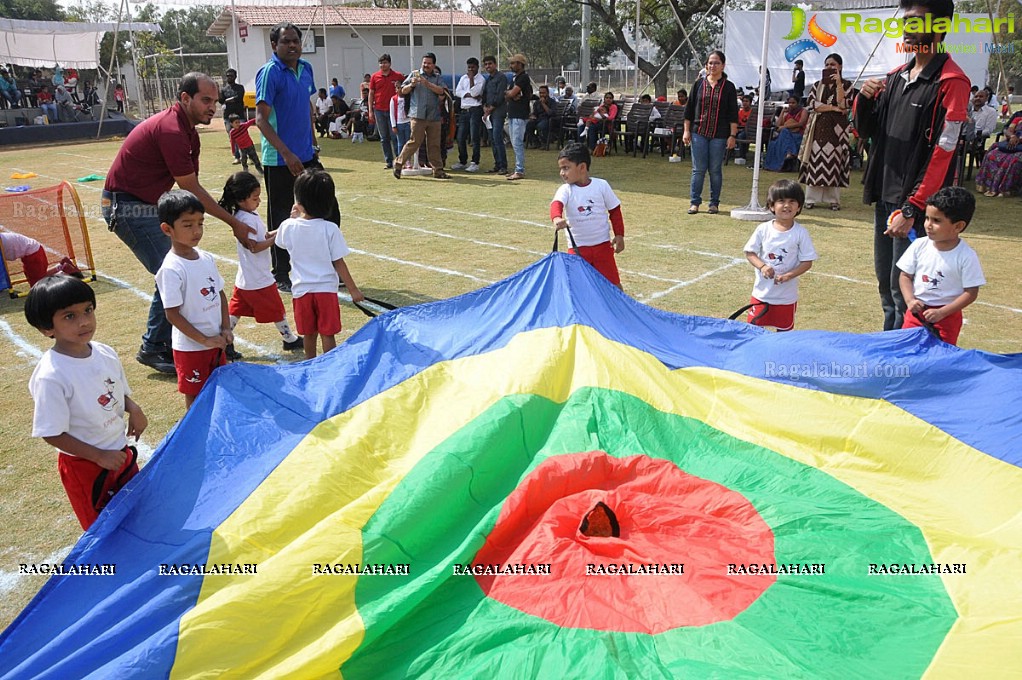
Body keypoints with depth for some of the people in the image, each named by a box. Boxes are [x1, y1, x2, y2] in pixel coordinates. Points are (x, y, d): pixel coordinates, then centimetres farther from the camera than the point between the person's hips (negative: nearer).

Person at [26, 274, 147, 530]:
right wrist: (99, 456, -19)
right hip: (84, 465, -6)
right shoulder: (50, 377, -26)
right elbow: (52, 434, -20)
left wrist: (133, 409, -12)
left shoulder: (106, 353, -7)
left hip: (121, 451, 6)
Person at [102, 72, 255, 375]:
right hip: (127, 207, -10)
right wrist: (233, 223, -14)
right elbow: (191, 190, -19)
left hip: (148, 203, 10)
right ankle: (153, 348, 4)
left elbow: (190, 186, 6)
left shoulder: (186, 129, 8)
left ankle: (171, 340, 19)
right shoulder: (171, 131, -23)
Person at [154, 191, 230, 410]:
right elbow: (172, 314, -18)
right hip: (191, 347, -7)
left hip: (216, 341, 7)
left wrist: (226, 328, 2)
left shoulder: (207, 259, 1)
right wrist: (204, 340, -18)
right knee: (195, 397, 9)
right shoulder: (171, 269, -19)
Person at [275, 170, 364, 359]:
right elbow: (338, 263, -11)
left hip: (301, 290, 2)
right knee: (328, 334, 7)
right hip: (326, 289, -2)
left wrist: (294, 218, 19)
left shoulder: (289, 226, -8)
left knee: (309, 334, 18)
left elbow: (281, 241, 16)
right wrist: (353, 290, -2)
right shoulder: (330, 229, -14)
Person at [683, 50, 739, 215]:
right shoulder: (699, 84, 6)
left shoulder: (729, 87, 2)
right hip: (698, 133, 1)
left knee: (715, 170, 5)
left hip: (719, 135, -1)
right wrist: (686, 130, 4)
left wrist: (732, 135, -5)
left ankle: (714, 203, 14)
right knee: (698, 169, 1)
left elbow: (733, 114, 0)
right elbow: (689, 108, 8)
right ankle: (695, 202, 9)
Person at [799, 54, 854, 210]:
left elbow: (844, 105, -10)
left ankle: (833, 199, 1)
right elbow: (812, 104, -2)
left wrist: (839, 84, -14)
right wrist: (833, 107, -9)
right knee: (816, 160, -2)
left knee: (834, 161, -3)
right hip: (818, 128, 2)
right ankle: (811, 198, 0)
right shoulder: (817, 85, 13)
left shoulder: (846, 85, 6)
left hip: (837, 129, -2)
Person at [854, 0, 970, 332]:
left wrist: (911, 210, -20)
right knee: (885, 283, 14)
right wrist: (864, 99, -3)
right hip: (884, 198, 7)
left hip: (914, 205, -7)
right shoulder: (896, 77, 13)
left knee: (903, 289, -5)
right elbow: (866, 132, 17)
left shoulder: (951, 82, -10)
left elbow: (941, 153, -16)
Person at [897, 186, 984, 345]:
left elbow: (971, 293, -10)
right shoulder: (919, 246, -3)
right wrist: (910, 300, -12)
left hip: (947, 315, -3)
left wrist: (941, 313, -17)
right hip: (916, 310, 3)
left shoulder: (966, 256, -13)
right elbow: (906, 275, 4)